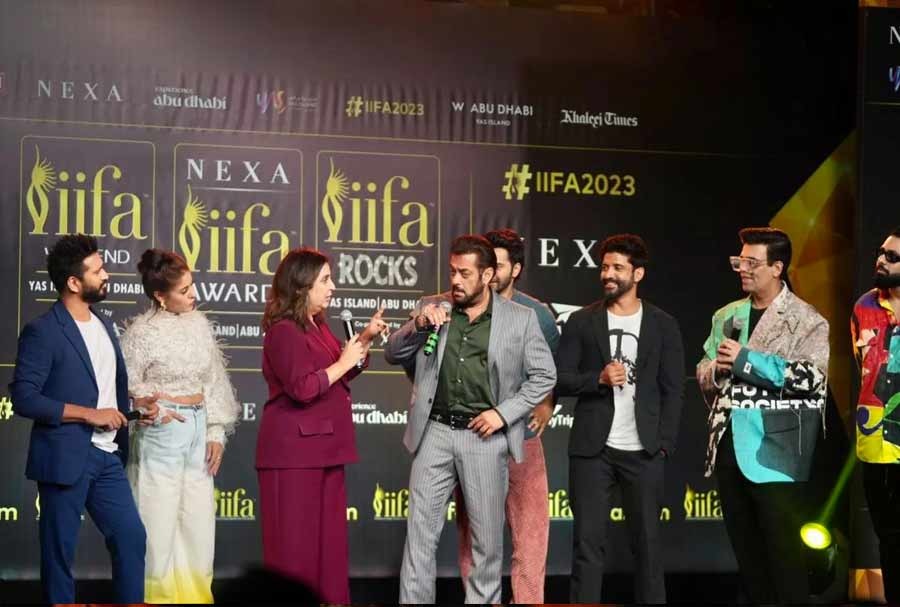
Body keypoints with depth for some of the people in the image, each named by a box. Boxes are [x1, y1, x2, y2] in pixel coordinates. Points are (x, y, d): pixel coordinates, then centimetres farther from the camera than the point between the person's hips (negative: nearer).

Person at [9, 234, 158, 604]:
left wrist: (136, 403, 4)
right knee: (59, 550, 3)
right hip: (65, 458, -7)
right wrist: (89, 414, -19)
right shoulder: (42, 331, -12)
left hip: (107, 455, 7)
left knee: (132, 537, 6)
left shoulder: (103, 325, 13)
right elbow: (23, 398, -18)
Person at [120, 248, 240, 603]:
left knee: (199, 519, 7)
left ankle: (195, 595, 16)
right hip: (162, 431, -5)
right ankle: (160, 595, 7)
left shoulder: (198, 323, 7)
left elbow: (214, 381, 10)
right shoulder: (143, 331, -9)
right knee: (160, 520, -2)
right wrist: (155, 410, -20)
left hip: (198, 428, 5)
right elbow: (126, 387, -7)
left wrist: (216, 432, 7)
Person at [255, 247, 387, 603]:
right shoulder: (284, 332, -14)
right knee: (295, 541, -5)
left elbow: (339, 376, 28)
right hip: (294, 451, -9)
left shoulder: (319, 327, 15)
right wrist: (344, 362, -14)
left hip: (323, 448, 9)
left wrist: (365, 340, 15)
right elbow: (302, 388, -23)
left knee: (328, 537, 10)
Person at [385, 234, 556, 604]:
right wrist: (419, 325, -12)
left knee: (487, 536, 7)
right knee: (420, 531, 0)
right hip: (435, 433, 1)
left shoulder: (520, 318, 0)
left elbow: (544, 375, 2)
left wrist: (504, 413, -8)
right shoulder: (430, 308, 6)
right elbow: (393, 355, 7)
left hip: (484, 436, -1)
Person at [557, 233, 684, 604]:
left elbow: (672, 391, 4)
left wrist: (664, 445, -4)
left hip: (643, 452, 0)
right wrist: (599, 379, -15)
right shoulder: (581, 322, 6)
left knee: (647, 541, 5)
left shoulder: (663, 326, 6)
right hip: (592, 450, 0)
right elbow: (559, 379, 2)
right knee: (588, 542, -1)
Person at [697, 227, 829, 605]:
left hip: (775, 452, -6)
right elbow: (703, 373, 19)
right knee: (745, 549, 13)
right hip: (729, 446, 6)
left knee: (784, 553, -3)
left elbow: (811, 376, -17)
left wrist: (745, 360, -16)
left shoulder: (806, 321, -5)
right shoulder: (726, 317, 14)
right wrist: (716, 370, -5)